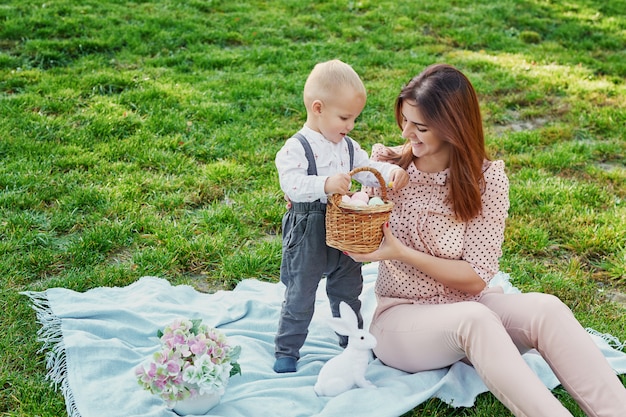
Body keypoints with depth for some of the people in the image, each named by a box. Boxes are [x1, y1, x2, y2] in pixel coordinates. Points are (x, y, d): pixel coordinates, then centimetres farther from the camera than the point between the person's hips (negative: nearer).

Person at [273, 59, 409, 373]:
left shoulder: (348, 147, 7)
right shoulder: (297, 147, -17)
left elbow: (369, 169, 6)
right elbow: (290, 183, -29)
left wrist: (391, 172, -15)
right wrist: (325, 184, -43)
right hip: (308, 233, -6)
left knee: (348, 291, 20)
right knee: (300, 295, 5)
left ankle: (352, 340, 39)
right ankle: (286, 350, 20)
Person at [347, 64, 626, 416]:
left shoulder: (486, 178, -7)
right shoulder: (386, 165, -4)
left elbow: (476, 278, -11)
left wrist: (402, 253, -21)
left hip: (468, 304, 1)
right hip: (401, 316, -1)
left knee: (545, 309, -30)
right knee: (474, 319, -35)